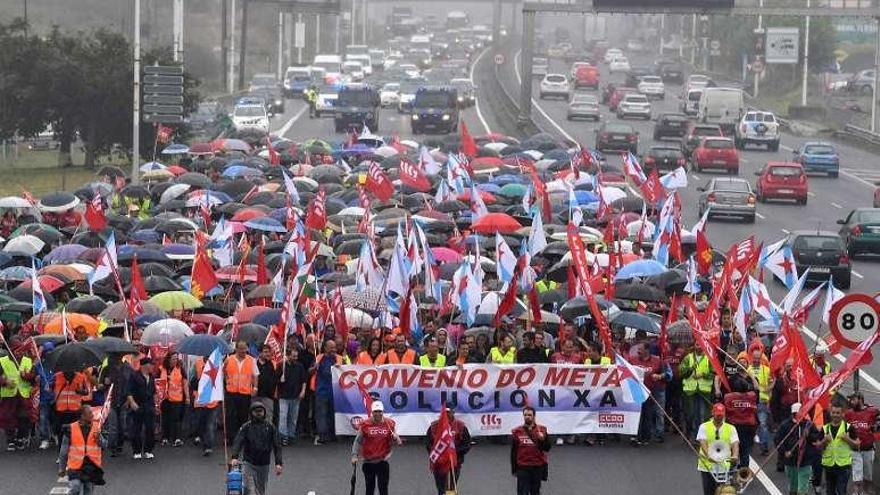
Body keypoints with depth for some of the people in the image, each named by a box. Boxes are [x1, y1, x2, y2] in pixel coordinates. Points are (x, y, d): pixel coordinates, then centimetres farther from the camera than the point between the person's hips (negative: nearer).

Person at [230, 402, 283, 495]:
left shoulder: (270, 427, 2)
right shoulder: (246, 427, -2)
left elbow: (277, 445, 2)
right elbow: (237, 442, -12)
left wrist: (278, 463, -5)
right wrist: (234, 457, -28)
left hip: (264, 465, 2)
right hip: (248, 463, -2)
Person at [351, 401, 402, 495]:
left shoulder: (389, 424, -3)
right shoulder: (365, 425, -6)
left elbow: (397, 441, 6)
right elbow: (358, 441, 2)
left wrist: (395, 439, -18)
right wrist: (354, 456, -7)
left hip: (383, 461, 0)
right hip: (368, 462, 0)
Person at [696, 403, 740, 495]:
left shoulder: (731, 428, 8)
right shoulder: (704, 427, 3)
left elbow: (735, 444, -3)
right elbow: (703, 443, -10)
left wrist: (735, 456, -26)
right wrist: (708, 456, -30)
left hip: (724, 466, 1)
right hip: (707, 466, -1)